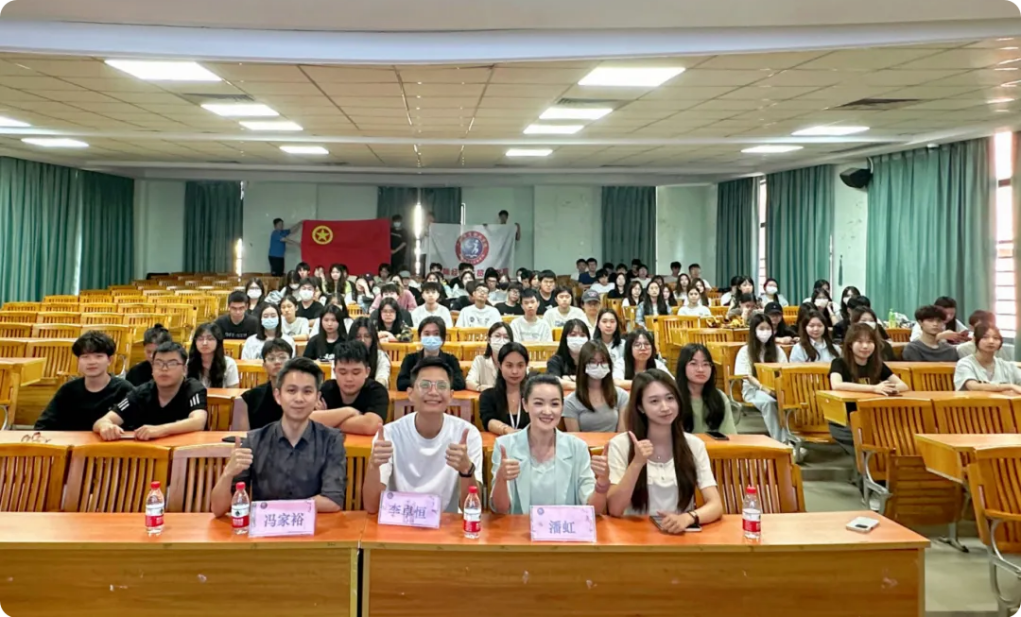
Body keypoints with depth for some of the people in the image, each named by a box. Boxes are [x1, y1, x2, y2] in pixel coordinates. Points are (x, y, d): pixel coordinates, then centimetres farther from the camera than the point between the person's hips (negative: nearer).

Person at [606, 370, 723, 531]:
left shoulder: (694, 445, 3)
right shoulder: (620, 445, -3)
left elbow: (716, 505, -5)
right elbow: (614, 510, -8)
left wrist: (687, 518, -24)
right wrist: (637, 463, -19)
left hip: (679, 533, 3)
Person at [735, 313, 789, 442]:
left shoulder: (777, 350, 11)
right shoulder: (745, 351, 0)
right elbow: (747, 376, -7)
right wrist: (763, 387, -23)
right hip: (753, 389, -3)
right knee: (768, 401, -38)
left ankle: (787, 439, -34)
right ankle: (778, 440, -37)